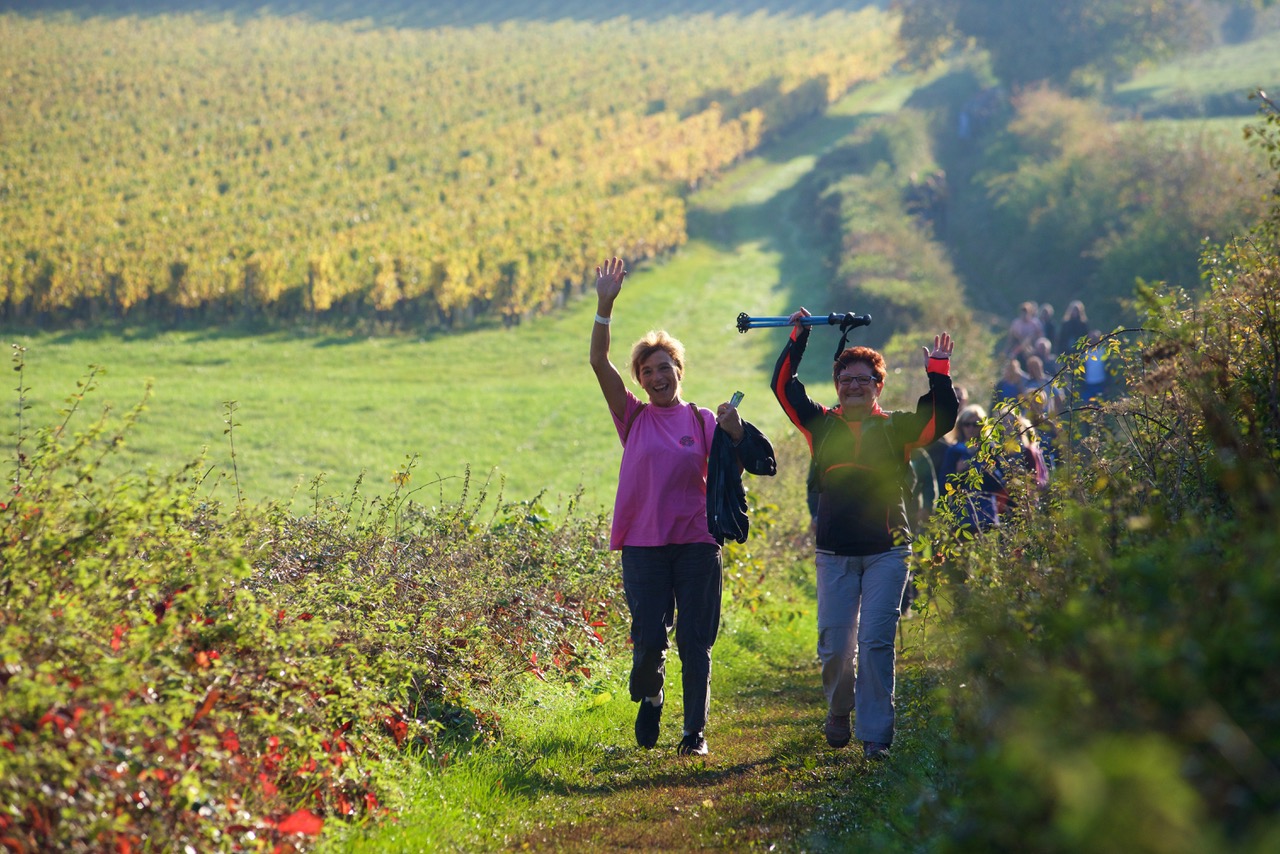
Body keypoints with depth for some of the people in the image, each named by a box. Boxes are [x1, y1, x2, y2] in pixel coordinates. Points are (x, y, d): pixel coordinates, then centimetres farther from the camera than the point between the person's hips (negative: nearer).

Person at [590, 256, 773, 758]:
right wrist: (605, 306, -13)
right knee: (649, 639, -4)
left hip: (696, 542, 0)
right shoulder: (634, 418, 6)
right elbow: (599, 363, -4)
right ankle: (649, 698, 28)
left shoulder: (703, 421, 7)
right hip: (644, 542, 0)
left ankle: (695, 732, 9)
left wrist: (735, 432, -18)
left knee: (695, 641, 0)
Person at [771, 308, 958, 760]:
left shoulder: (897, 428, 7)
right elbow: (783, 386, 10)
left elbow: (942, 418, -3)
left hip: (886, 552, -2)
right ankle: (839, 711, 28)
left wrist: (938, 371, -10)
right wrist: (798, 339, 7)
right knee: (835, 644, 1)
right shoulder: (822, 425, 10)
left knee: (876, 642, -8)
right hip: (834, 553, 2)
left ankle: (876, 735, -5)